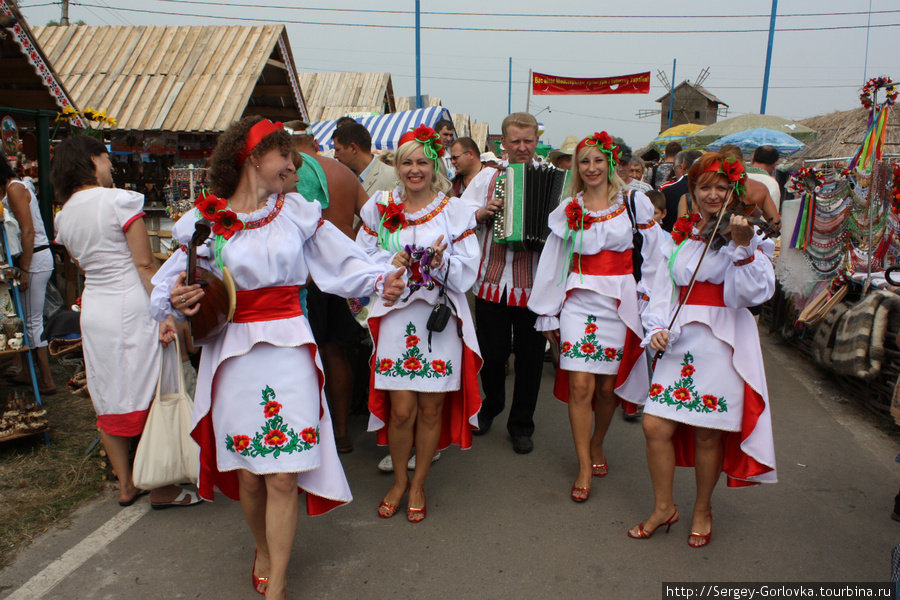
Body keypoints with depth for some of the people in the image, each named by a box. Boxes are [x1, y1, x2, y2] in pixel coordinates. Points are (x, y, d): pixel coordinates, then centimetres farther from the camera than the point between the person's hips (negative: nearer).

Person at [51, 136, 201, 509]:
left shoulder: (64, 217, 10)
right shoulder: (120, 201, -11)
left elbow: (84, 266, 16)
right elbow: (145, 263, -15)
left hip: (93, 310, 7)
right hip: (131, 308, -7)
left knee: (108, 400, 13)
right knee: (149, 394, 2)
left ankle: (126, 485, 25)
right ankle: (161, 489, 10)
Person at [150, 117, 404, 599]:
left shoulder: (297, 211, 5)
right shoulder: (207, 218, 2)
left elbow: (342, 261, 6)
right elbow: (167, 285, 6)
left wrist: (381, 281, -11)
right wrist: (177, 300, -16)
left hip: (289, 348, 0)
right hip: (234, 353, 0)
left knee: (283, 475, -1)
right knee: (249, 473, 10)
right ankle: (263, 549, 40)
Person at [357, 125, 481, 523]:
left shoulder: (455, 210, 3)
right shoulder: (380, 208, 8)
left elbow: (469, 270, 1)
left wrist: (443, 263, -19)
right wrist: (390, 264, -9)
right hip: (397, 316, 1)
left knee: (431, 408, 6)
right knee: (401, 409, 0)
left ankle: (418, 484, 28)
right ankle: (399, 480, 27)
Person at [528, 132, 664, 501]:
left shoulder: (635, 203, 4)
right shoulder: (568, 209, 8)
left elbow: (651, 256, 6)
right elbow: (553, 262, 10)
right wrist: (548, 314, 10)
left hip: (622, 303, 0)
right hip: (579, 301, 0)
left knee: (608, 385, 7)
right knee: (580, 385, -7)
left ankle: (597, 445, 33)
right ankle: (584, 467, 7)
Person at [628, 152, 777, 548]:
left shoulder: (746, 236, 3)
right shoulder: (680, 236, 13)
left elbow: (756, 293, -11)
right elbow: (663, 288, 13)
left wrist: (742, 247, -24)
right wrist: (656, 328, -2)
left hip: (723, 343, -3)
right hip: (680, 341, 3)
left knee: (708, 435, 3)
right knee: (655, 426, -2)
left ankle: (702, 511, 27)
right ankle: (664, 507, 19)